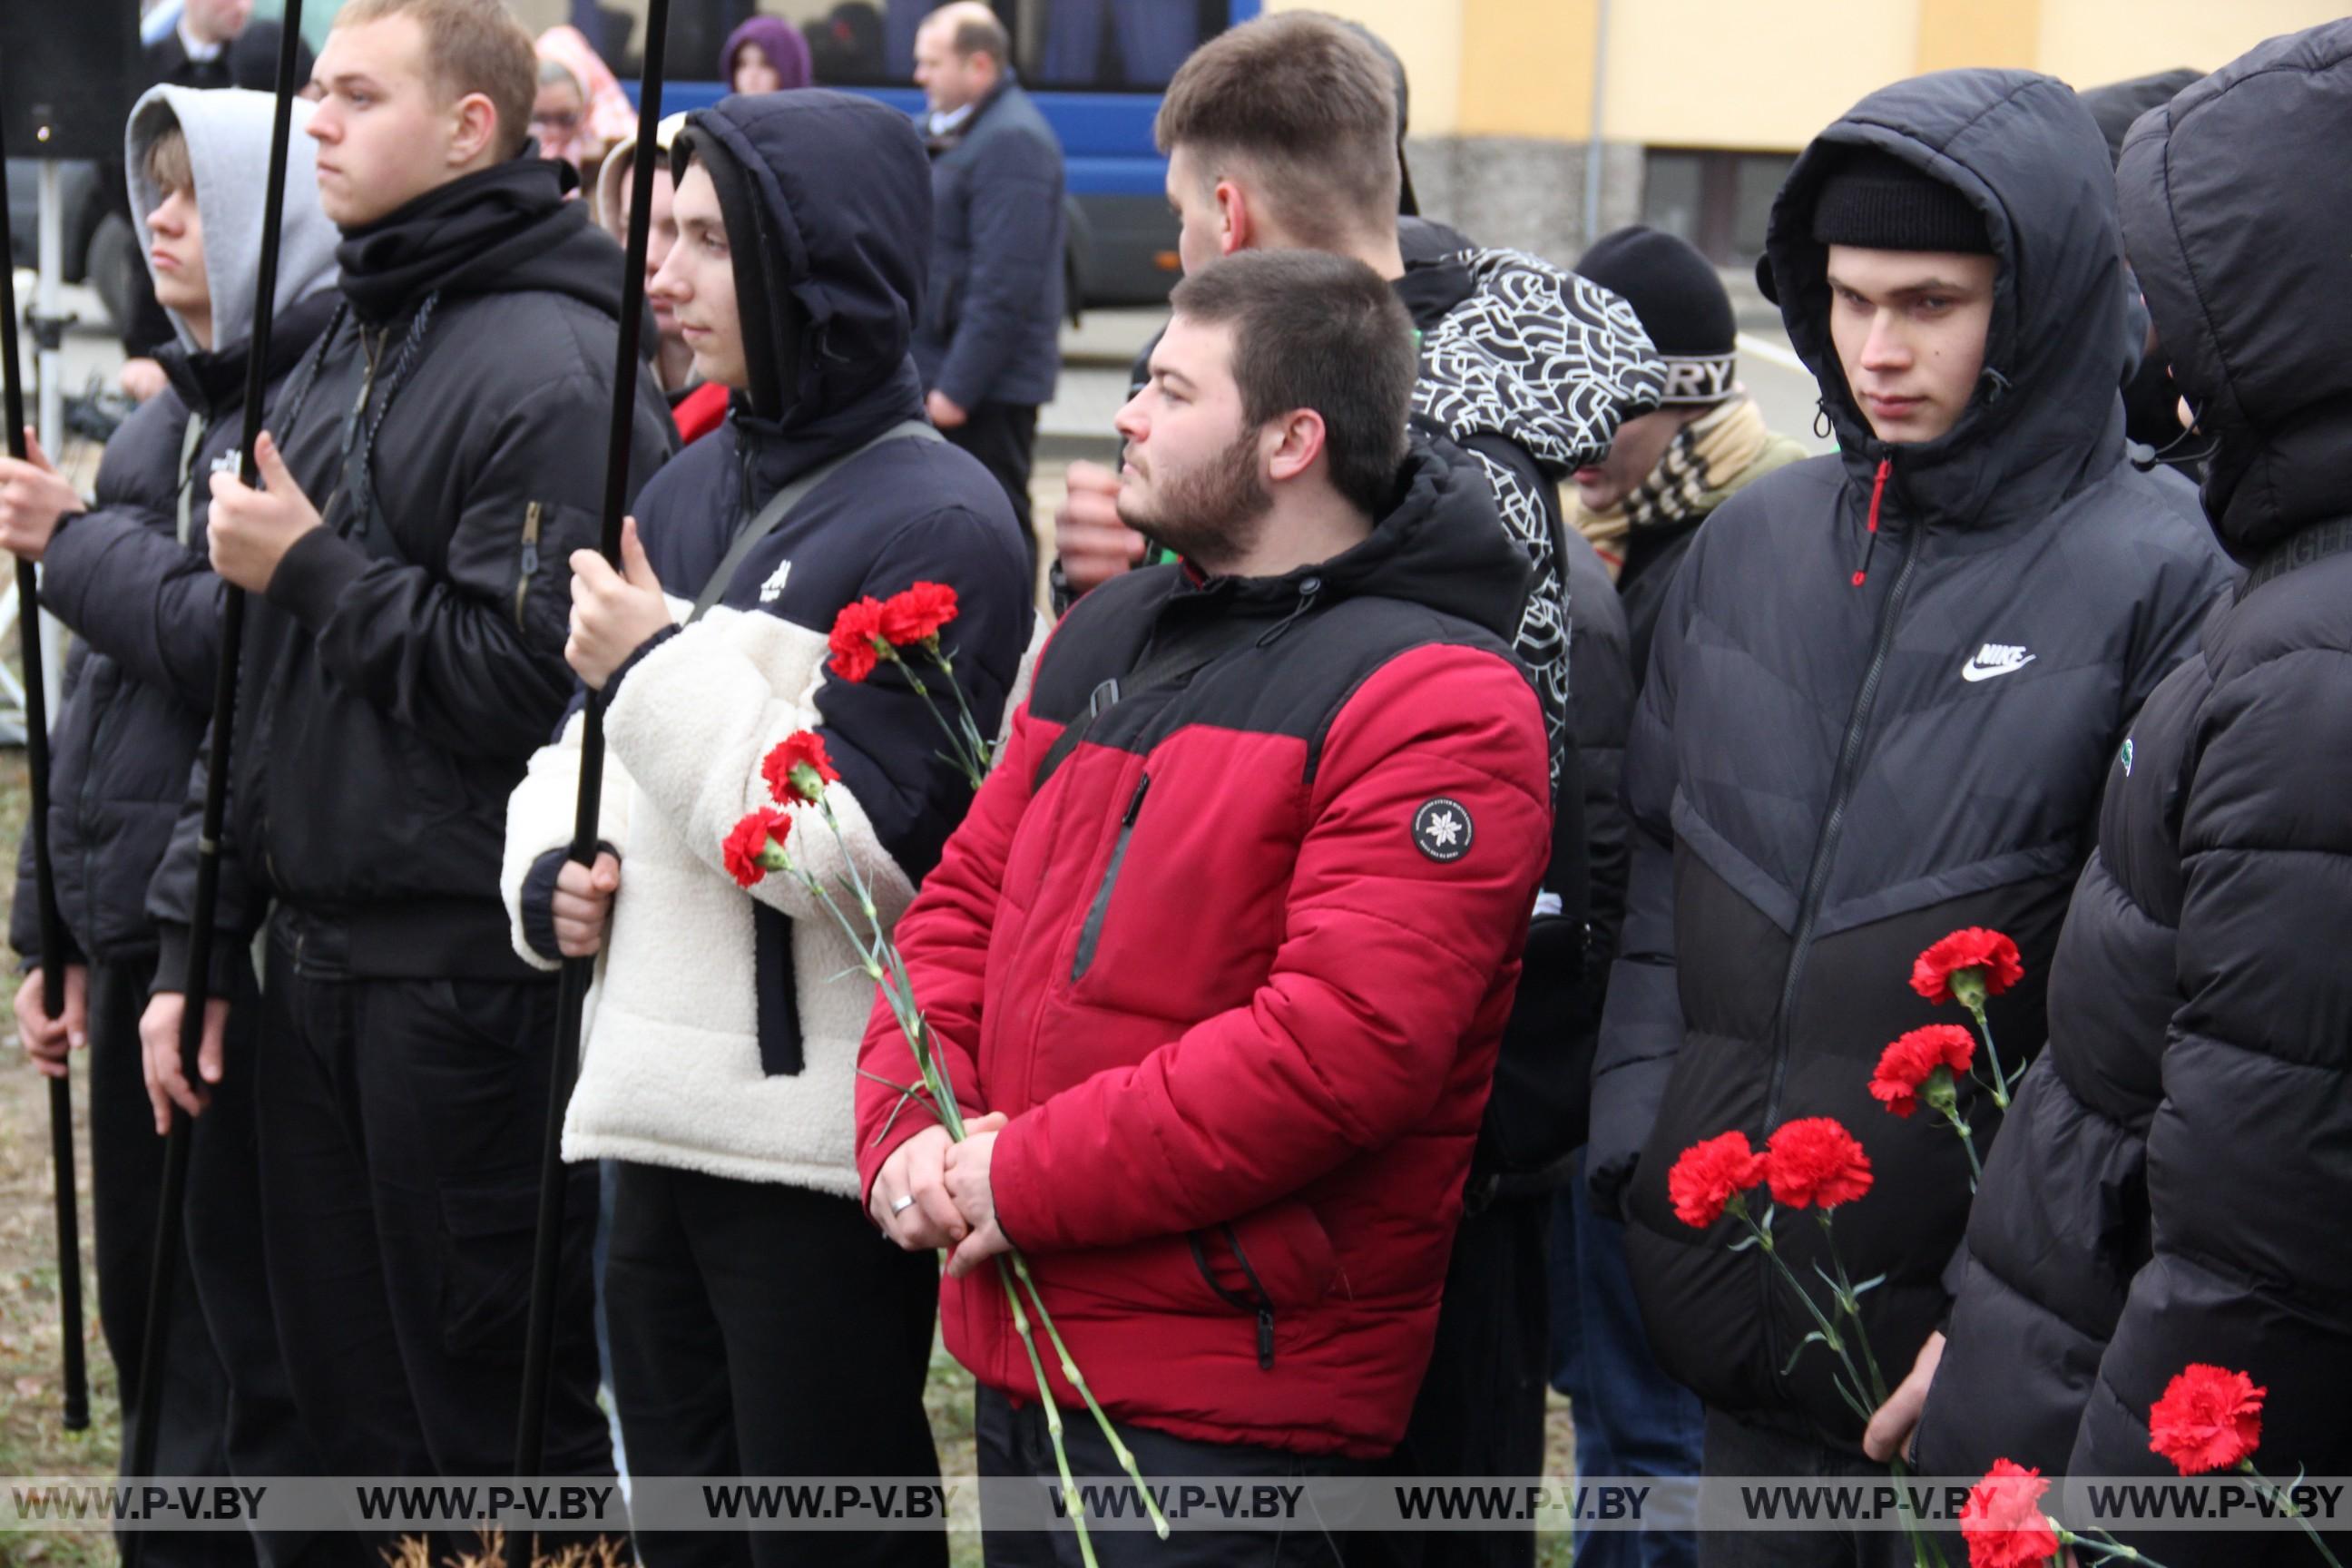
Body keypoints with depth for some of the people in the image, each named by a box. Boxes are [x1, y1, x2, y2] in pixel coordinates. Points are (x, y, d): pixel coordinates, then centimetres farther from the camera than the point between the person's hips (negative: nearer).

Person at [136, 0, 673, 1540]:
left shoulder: (550, 368, -14)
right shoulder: (344, 354, 15)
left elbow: (529, 683, -22)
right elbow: (262, 686, 18)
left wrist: (315, 571, -13)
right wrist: (196, 937, 14)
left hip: (470, 967, -9)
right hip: (321, 950, 9)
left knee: (497, 1409, 1)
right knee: (352, 1392, 16)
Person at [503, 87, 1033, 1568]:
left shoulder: (939, 525, -12)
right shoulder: (690, 490, 11)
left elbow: (865, 849, -19)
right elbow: (585, 745, 23)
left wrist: (657, 666, -14)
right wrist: (550, 869, 3)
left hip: (826, 1137, -8)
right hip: (663, 1114, 8)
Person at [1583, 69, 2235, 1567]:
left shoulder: (2166, 581, -8)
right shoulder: (1751, 544, 9)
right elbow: (1658, 875, 14)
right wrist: (1641, 1159, 5)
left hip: (1980, 1341, -5)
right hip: (1736, 1316, 5)